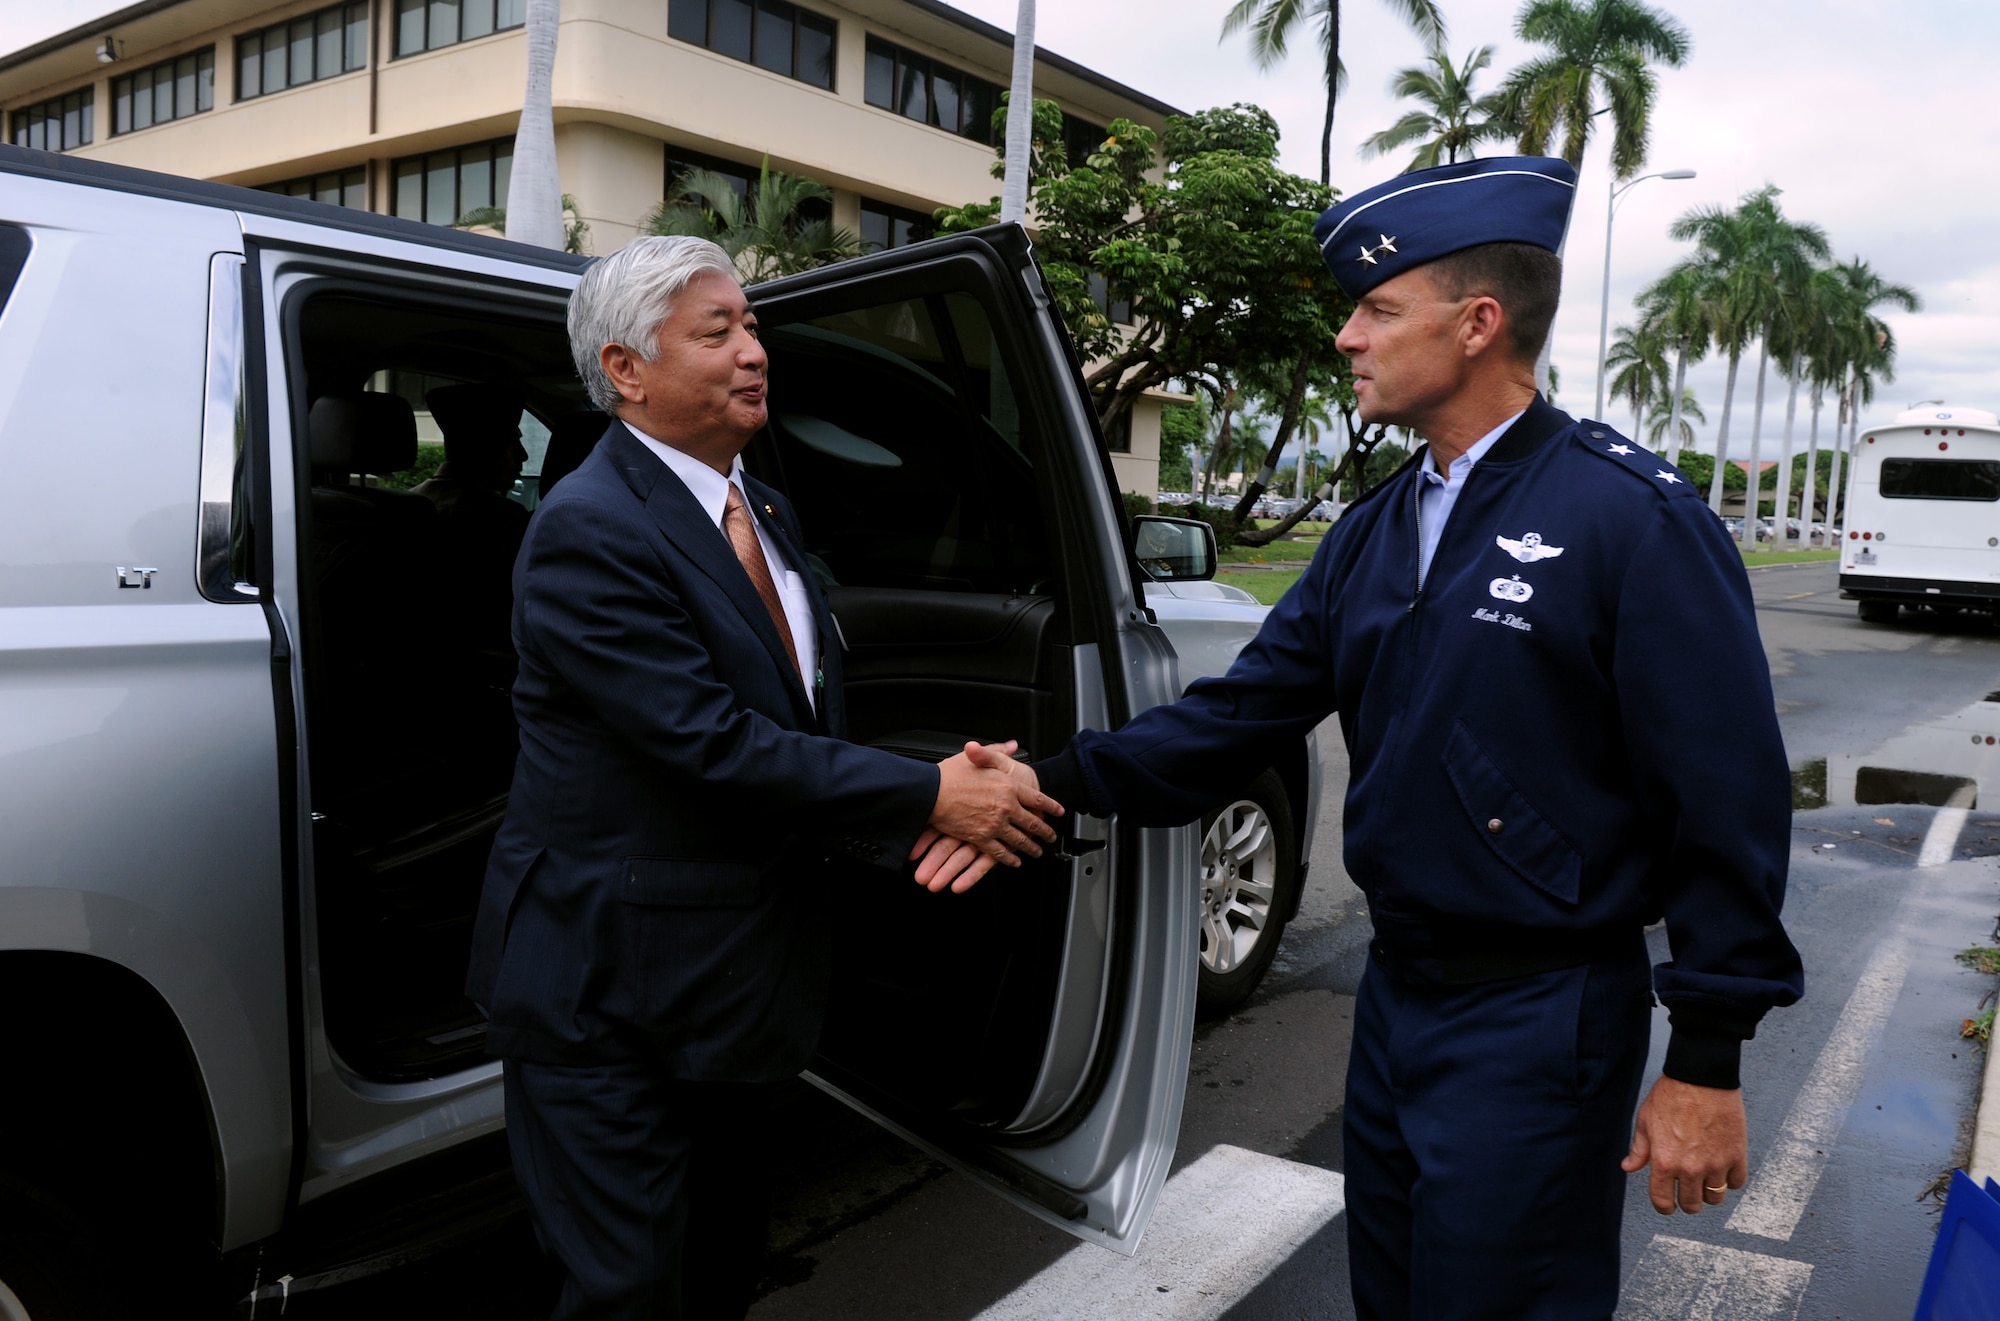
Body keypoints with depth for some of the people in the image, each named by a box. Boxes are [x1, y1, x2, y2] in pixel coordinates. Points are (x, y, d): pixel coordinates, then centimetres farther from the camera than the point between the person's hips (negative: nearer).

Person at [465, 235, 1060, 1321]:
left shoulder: (762, 513, 8)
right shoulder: (589, 531, -20)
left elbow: (805, 722, 8)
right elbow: (714, 742, -25)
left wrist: (904, 829, -9)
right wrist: (930, 793, -20)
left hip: (737, 981, 8)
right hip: (607, 997, -8)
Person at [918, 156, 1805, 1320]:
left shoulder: (1632, 516, -16)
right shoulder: (1373, 533, 6)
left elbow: (1727, 799, -16)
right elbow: (1247, 709, 2)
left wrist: (1708, 1059, -14)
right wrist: (1061, 782, -8)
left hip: (1540, 1022, -7)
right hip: (1397, 992, 7)